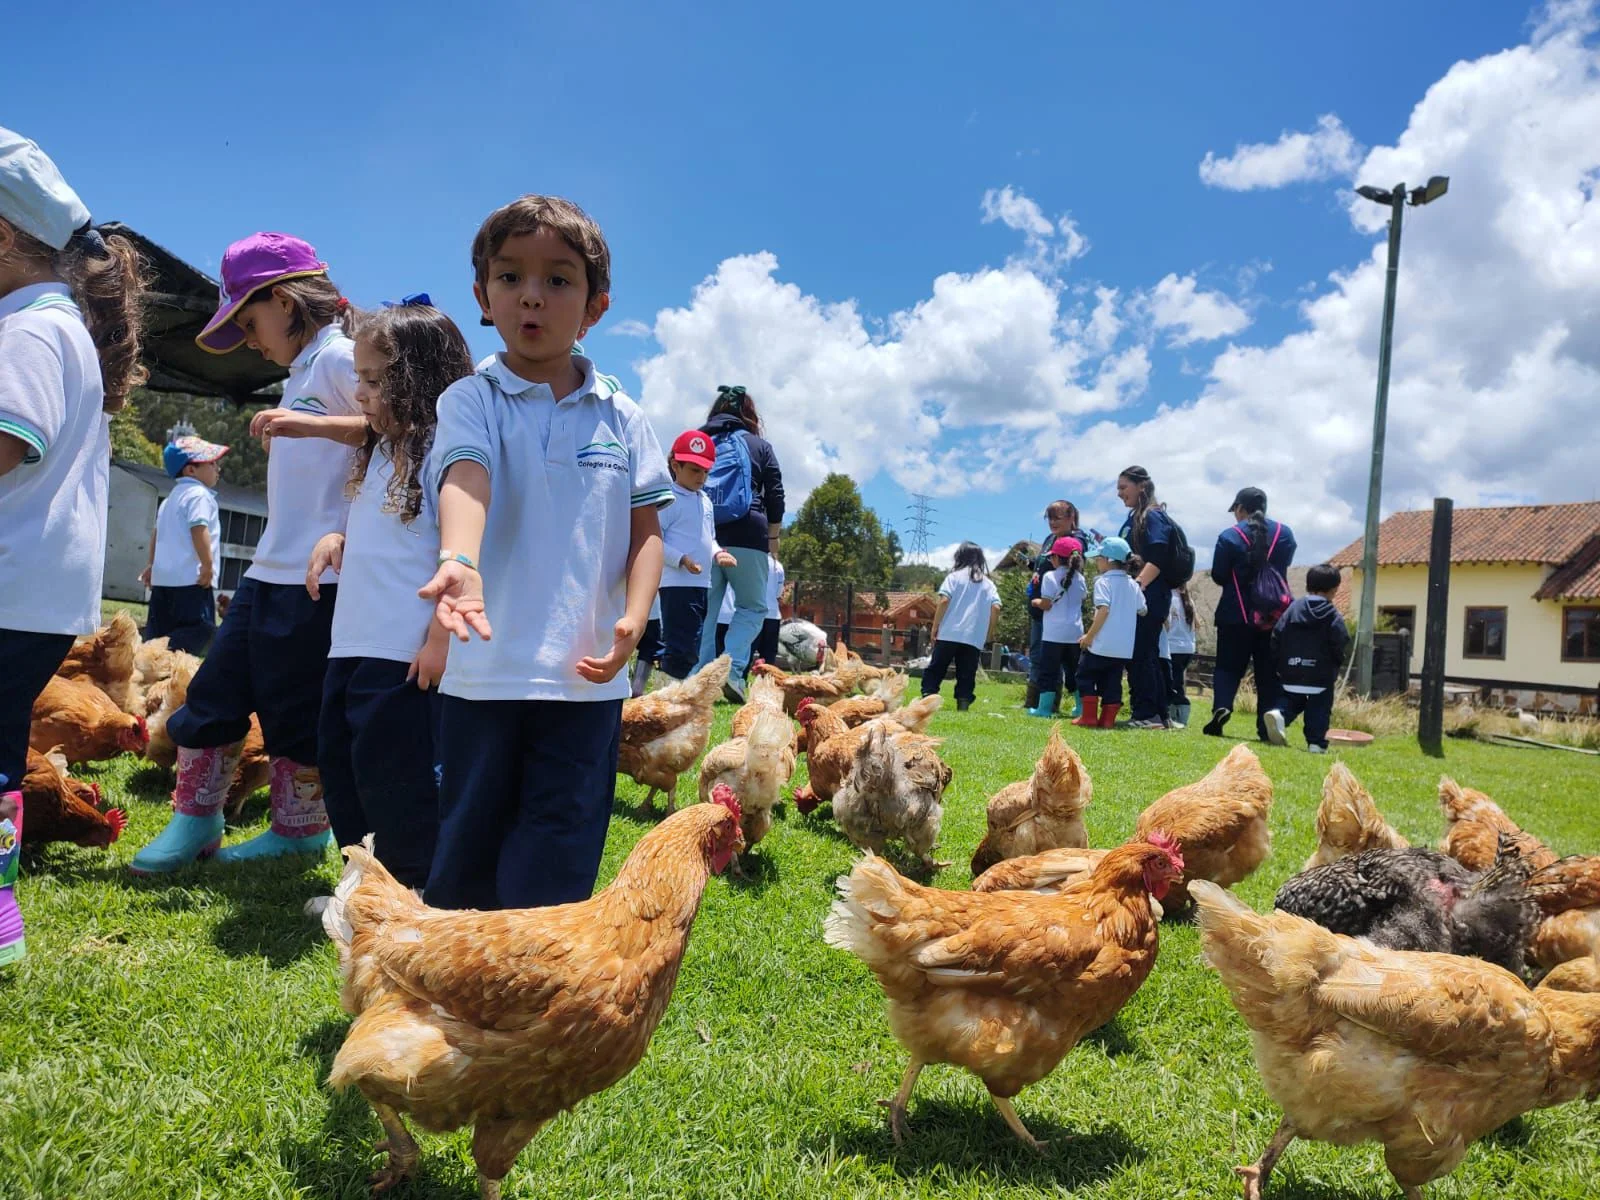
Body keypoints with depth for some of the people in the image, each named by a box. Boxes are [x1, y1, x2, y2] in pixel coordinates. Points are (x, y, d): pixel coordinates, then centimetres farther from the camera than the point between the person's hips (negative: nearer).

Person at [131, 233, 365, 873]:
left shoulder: (339, 356, -9)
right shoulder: (302, 371, 20)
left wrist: (318, 424, -31)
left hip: (317, 578, -9)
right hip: (269, 572, 9)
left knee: (296, 709, 1)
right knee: (215, 693, 11)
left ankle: (301, 829, 18)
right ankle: (195, 820, 24)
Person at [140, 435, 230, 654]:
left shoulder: (171, 498, 23)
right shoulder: (199, 495, -9)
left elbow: (157, 533, 28)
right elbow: (199, 529, -21)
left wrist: (152, 565, 35)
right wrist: (207, 566, -20)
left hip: (164, 576, 10)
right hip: (191, 578, -10)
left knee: (158, 630, 13)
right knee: (202, 628, -14)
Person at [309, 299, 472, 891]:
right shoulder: (382, 449, 15)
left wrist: (441, 640, -23)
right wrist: (336, 540, 6)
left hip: (406, 653, -10)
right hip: (353, 644, 10)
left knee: (396, 778, -2)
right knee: (342, 770, 17)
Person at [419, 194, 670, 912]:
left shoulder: (621, 417, 7)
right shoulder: (470, 401, 0)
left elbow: (645, 529, 8)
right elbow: (464, 483, -20)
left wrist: (632, 619, -8)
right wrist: (460, 562, -40)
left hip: (587, 676, 2)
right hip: (484, 672, -1)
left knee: (555, 875, 7)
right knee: (465, 857, 12)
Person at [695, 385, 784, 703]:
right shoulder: (759, 446, 8)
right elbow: (775, 496, 5)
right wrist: (772, 536, 14)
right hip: (745, 536, -3)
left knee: (705, 610, 9)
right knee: (753, 607, 6)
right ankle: (732, 670, -12)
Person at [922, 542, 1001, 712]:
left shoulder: (955, 576, 4)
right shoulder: (988, 583, 11)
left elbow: (944, 601, -7)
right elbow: (996, 608, 0)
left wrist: (935, 627, -2)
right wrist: (990, 632, 9)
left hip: (949, 634, -2)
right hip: (974, 638, 2)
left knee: (934, 670, 4)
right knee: (966, 676, 6)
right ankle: (963, 706, -2)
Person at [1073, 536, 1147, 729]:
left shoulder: (1103, 581, -10)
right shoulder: (1133, 584, 10)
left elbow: (1104, 610, -19)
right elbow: (1142, 610, 12)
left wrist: (1089, 635, -15)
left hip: (1102, 643, -6)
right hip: (1125, 646, 6)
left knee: (1086, 677, 8)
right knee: (1112, 682, 11)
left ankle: (1089, 717, 4)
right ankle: (1107, 719, 9)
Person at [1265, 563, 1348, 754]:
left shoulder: (1292, 609, 5)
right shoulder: (1333, 616, -4)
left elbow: (1276, 638, 3)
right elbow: (1339, 645, -9)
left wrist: (1279, 664, 10)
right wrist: (1336, 666, 6)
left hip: (1292, 672, 3)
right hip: (1321, 674, -3)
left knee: (1292, 701, 16)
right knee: (1319, 709, 6)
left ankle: (1278, 714, -12)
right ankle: (1316, 742, 2)